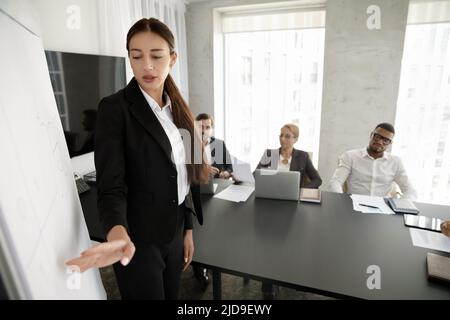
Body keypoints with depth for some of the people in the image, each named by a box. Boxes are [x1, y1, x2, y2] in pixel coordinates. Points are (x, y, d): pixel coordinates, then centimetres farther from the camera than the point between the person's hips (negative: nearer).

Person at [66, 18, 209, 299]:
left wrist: (188, 230, 11)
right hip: (138, 239, -6)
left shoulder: (178, 108, 4)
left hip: (174, 232, 6)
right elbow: (111, 185, -18)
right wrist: (118, 234, -38)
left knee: (172, 295, 22)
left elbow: (183, 177, 8)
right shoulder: (115, 108, -13)